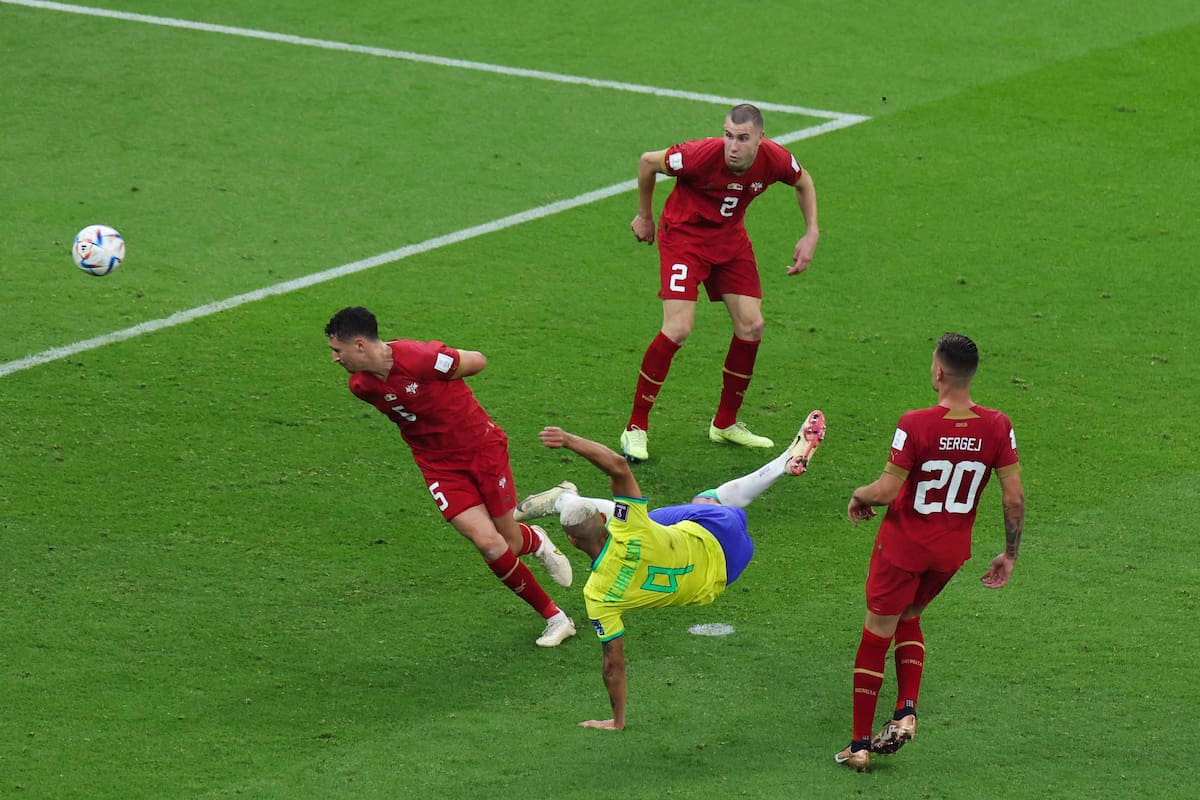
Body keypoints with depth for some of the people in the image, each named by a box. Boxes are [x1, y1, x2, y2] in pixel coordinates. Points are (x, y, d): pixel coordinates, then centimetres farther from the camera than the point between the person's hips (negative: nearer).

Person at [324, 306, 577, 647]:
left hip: (482, 447, -3)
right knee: (487, 542, -13)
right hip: (438, 463, 3)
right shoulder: (361, 386, -9)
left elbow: (477, 361, -10)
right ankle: (554, 617, 5)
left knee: (508, 541, 3)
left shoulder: (419, 359, -28)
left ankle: (536, 541, 44)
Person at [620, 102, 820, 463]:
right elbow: (648, 161, -12)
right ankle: (636, 428, -7)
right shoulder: (703, 154, -31)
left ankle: (725, 423, 19)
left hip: (730, 237, 5)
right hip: (684, 234, -5)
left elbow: (803, 181, 8)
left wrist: (811, 234, 0)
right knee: (678, 328, -18)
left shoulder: (775, 160, -18)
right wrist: (644, 216, 1)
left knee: (751, 325, 0)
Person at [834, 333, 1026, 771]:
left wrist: (859, 496, 3)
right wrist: (1010, 554, 5)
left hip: (903, 545, -4)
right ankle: (906, 711, 11)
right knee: (909, 618, 28)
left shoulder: (916, 425, -23)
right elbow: (1014, 497, -7)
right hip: (953, 550, 4)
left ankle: (860, 744, 14)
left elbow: (886, 490, -20)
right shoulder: (997, 427, -11)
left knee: (876, 636, 10)